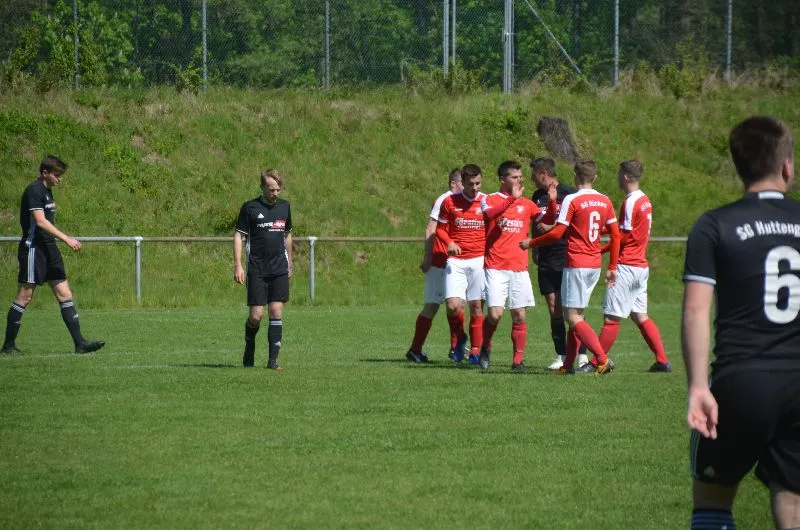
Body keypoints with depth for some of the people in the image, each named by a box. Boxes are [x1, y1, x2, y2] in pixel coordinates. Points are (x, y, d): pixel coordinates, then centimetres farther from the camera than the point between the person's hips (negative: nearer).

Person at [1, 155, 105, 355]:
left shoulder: (46, 191, 16)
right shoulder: (34, 191, -14)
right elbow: (40, 221, -24)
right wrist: (66, 239, -28)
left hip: (48, 249, 9)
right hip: (33, 249, -9)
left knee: (65, 295, 3)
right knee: (25, 297, -4)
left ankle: (80, 343, 1)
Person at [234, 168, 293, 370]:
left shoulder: (284, 206, 10)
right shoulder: (250, 208, -3)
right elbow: (238, 236, -1)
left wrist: (289, 262, 22)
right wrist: (238, 266, -9)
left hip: (280, 270, 3)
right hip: (257, 270, -3)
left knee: (276, 312, -6)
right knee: (256, 315, -5)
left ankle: (273, 359, -4)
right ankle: (249, 345, 25)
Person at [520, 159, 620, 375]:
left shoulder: (572, 200, -10)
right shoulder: (605, 201, 8)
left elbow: (557, 233, -12)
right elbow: (615, 234, 10)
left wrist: (531, 243, 2)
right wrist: (612, 267, 17)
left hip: (577, 264, -7)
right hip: (595, 264, 7)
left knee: (573, 317, -6)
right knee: (576, 315, 13)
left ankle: (602, 359, -18)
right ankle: (568, 364, 13)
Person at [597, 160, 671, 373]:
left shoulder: (631, 202, -14)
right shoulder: (645, 201, 12)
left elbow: (622, 237, -15)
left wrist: (599, 249, -7)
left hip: (627, 266, -9)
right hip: (641, 265, 9)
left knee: (611, 317, -4)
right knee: (640, 316, 10)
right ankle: (662, 361, 5)